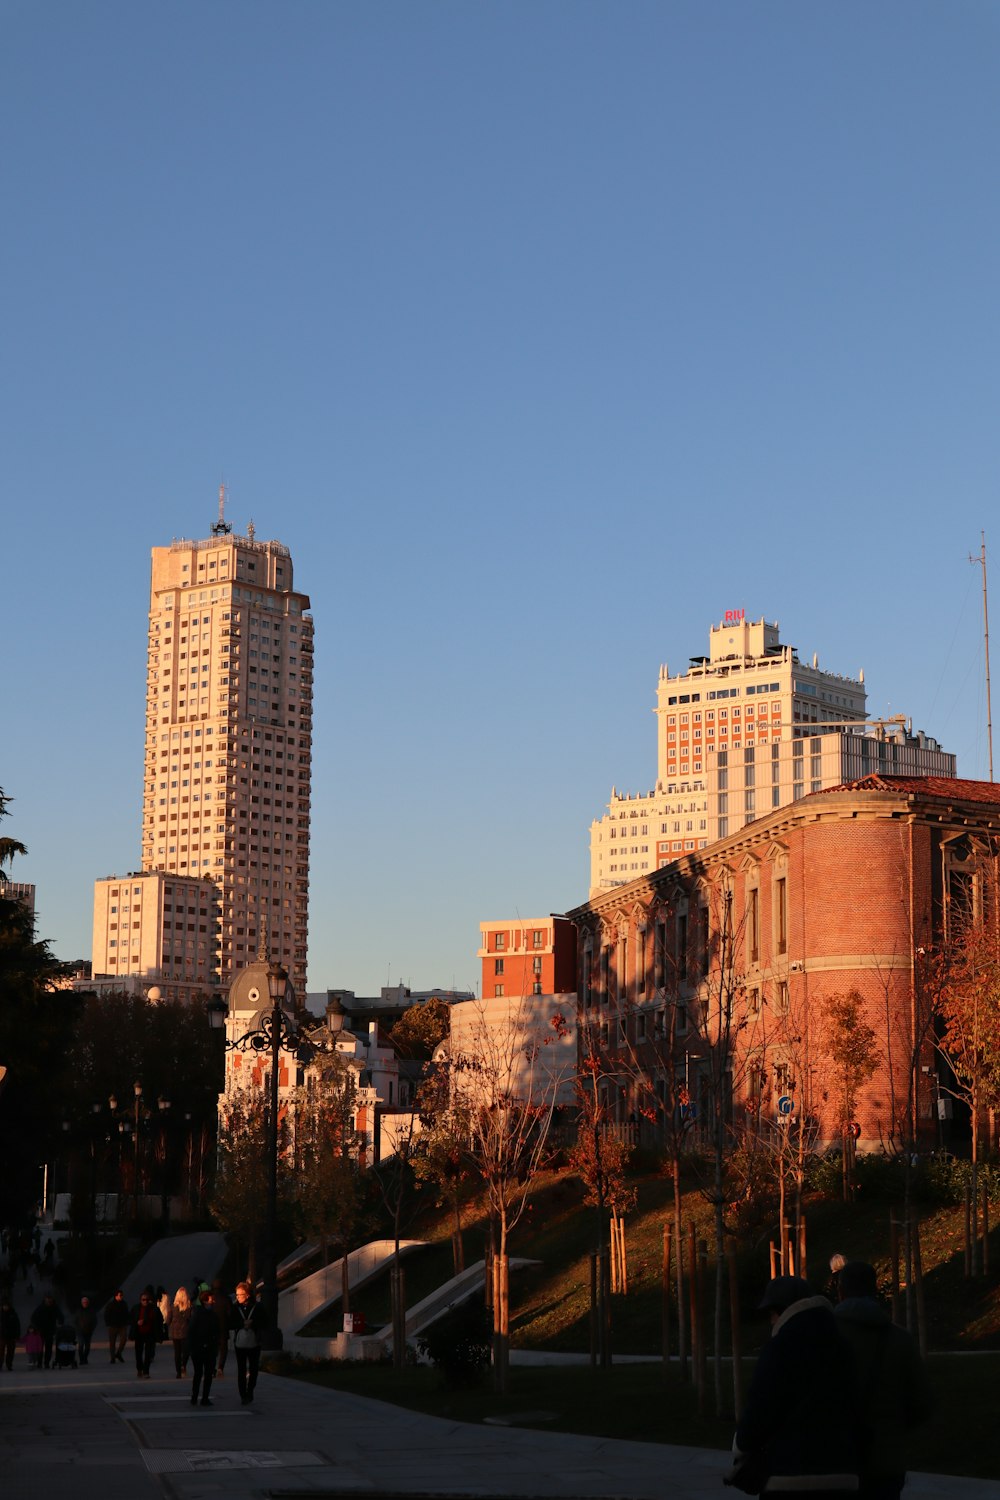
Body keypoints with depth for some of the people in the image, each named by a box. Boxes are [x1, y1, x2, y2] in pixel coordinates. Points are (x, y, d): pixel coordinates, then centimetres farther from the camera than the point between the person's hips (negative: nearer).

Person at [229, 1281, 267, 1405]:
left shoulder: (257, 1307, -5)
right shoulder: (235, 1308, -2)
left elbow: (263, 1322, -2)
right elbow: (230, 1324, -5)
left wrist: (252, 1324, -17)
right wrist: (243, 1324, -18)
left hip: (254, 1343, 0)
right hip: (240, 1343, 0)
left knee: (253, 1369, 10)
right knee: (241, 1370, -1)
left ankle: (250, 1392, 28)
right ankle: (243, 1395, 3)